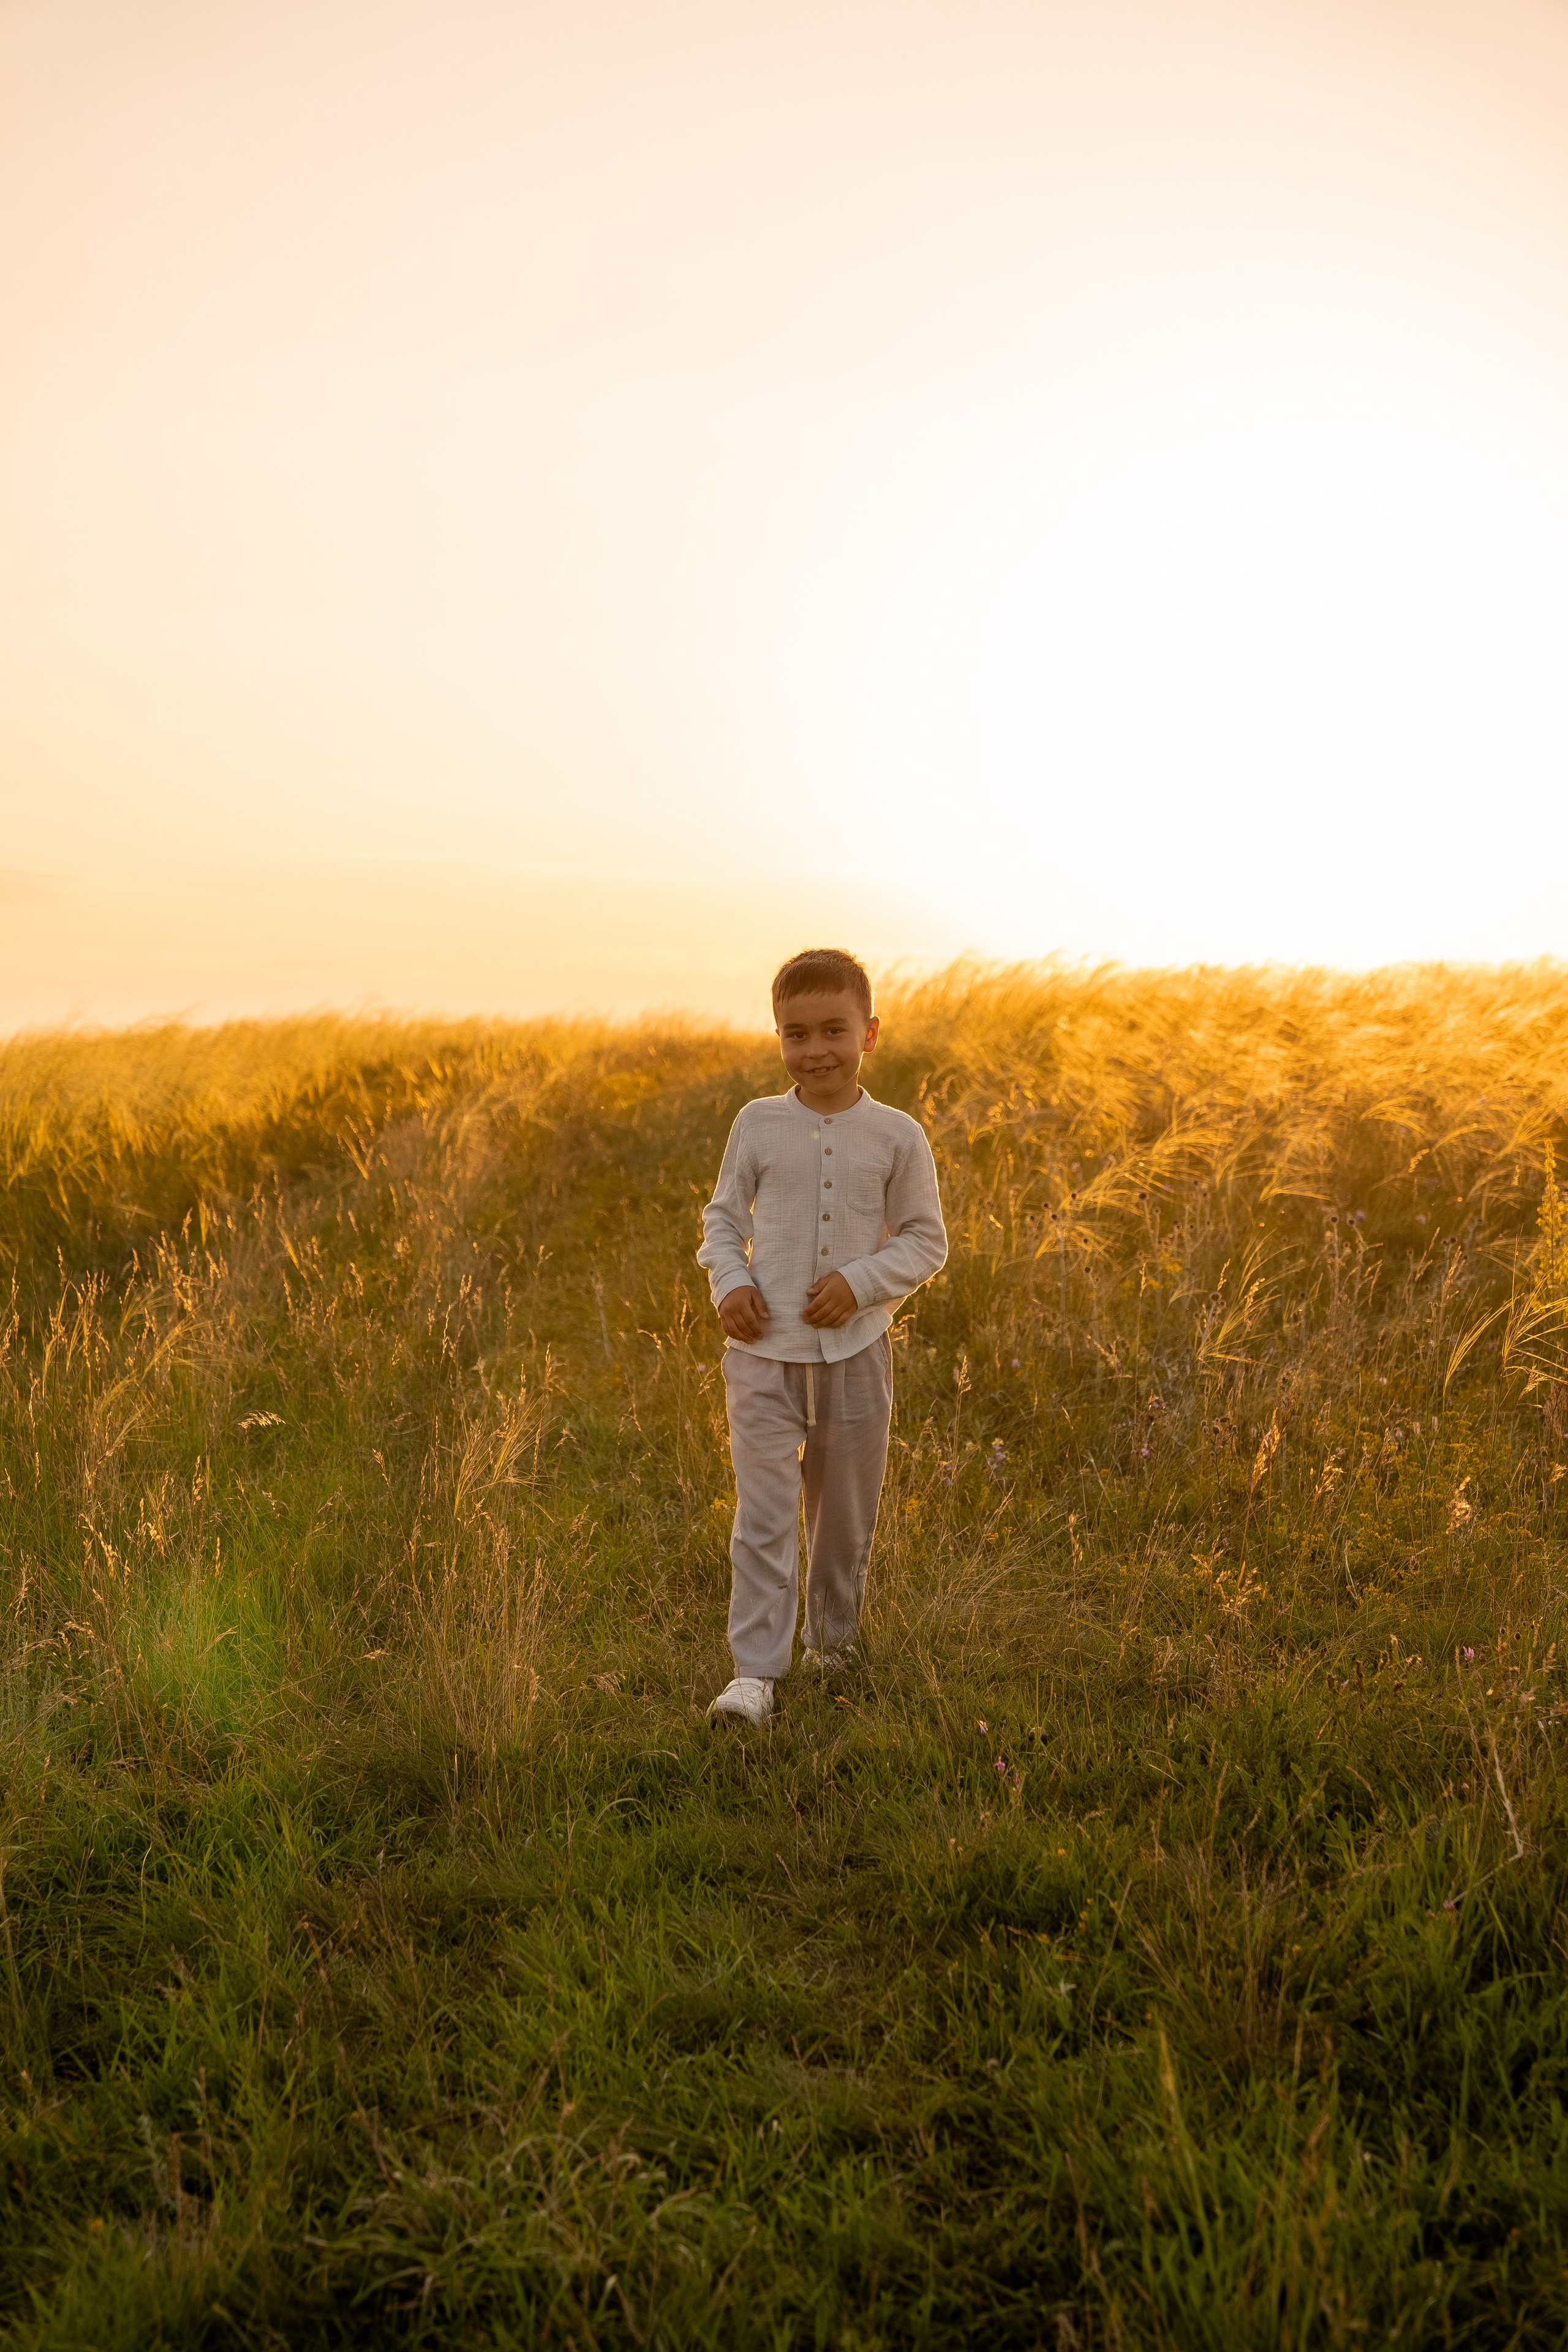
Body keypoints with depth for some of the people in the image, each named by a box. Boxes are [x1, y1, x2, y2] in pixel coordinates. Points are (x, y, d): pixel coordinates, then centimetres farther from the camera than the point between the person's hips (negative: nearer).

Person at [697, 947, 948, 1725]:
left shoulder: (897, 1137, -3)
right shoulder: (758, 1125, 1)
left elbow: (924, 1240, 1)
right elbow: (723, 1216, 9)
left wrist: (861, 1281, -15)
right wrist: (728, 1281, -10)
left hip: (854, 1349, 1)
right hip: (764, 1349, 0)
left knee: (844, 1515, 14)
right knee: (763, 1515, -8)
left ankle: (832, 1643, 35)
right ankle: (754, 1670, -5)